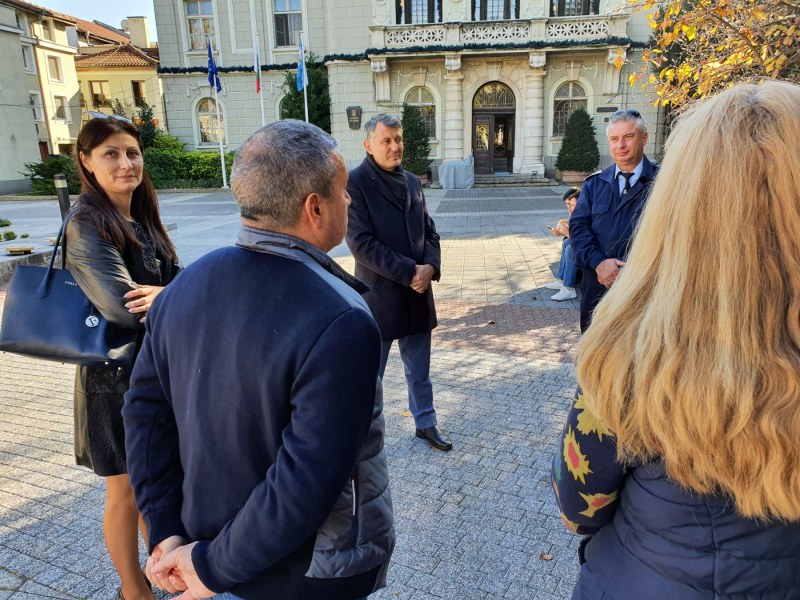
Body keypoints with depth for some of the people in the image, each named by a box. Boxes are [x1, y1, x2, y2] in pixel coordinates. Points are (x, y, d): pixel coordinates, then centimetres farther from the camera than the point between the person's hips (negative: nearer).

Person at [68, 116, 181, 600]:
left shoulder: (144, 219, 5)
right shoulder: (87, 225, -18)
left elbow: (178, 280, 1)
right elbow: (120, 306, -28)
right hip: (117, 375, -7)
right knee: (127, 491, 12)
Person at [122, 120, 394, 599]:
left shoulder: (184, 286, -8)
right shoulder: (341, 324, -30)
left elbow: (147, 412, -3)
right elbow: (306, 483, -30)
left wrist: (167, 533, 1)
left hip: (206, 539, 6)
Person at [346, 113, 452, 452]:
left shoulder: (412, 181, 10)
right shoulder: (355, 182, -11)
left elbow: (429, 231, 13)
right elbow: (361, 243, -18)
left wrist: (430, 266, -8)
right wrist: (409, 272, -18)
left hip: (418, 290, 6)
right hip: (379, 294, -6)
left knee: (419, 369, 19)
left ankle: (425, 422, 36)